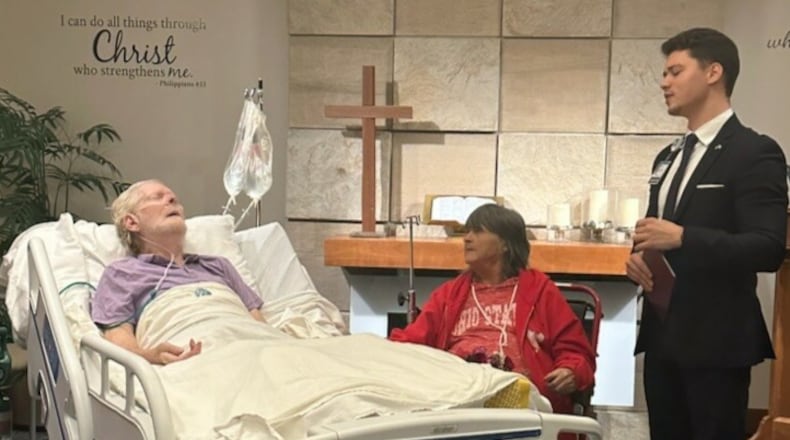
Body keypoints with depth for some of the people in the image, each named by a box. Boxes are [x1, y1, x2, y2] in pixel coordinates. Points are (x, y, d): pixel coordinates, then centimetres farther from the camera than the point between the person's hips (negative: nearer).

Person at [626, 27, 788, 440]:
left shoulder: (755, 152, -9)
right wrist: (639, 255, 1)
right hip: (663, 335, 8)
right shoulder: (668, 157, 16)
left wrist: (683, 237, -25)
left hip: (716, 339, -7)